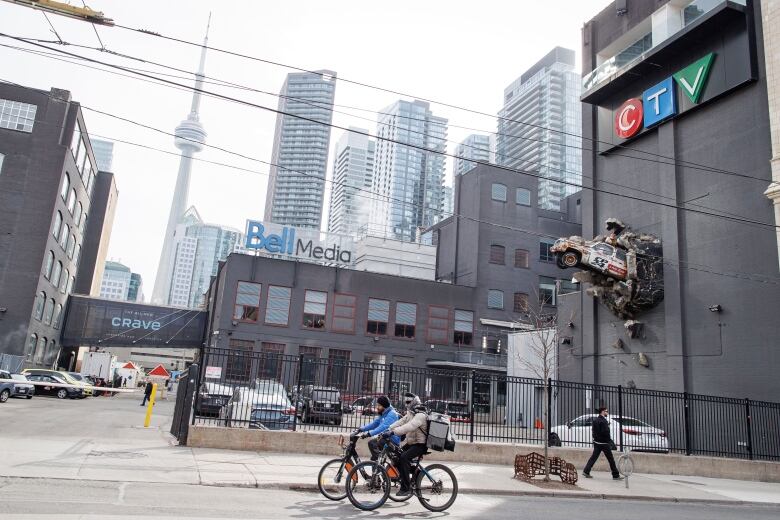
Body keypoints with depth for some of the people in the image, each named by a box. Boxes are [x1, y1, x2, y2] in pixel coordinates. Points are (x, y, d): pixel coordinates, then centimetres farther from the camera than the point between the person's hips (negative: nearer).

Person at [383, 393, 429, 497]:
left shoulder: (421, 415, -19)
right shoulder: (411, 413, 15)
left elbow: (409, 426, -34)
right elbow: (401, 422, 3)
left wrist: (393, 432, -41)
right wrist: (389, 429, -11)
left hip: (420, 444, -10)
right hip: (411, 442, 10)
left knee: (403, 458, -27)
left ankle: (406, 488, -21)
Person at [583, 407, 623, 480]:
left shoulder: (595, 420, 10)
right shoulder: (603, 421, -17)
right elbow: (605, 432, -19)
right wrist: (610, 441, -7)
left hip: (596, 442, 8)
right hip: (604, 443, -8)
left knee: (593, 457, 9)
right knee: (611, 459, 3)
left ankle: (586, 471, 4)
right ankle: (616, 475, 10)